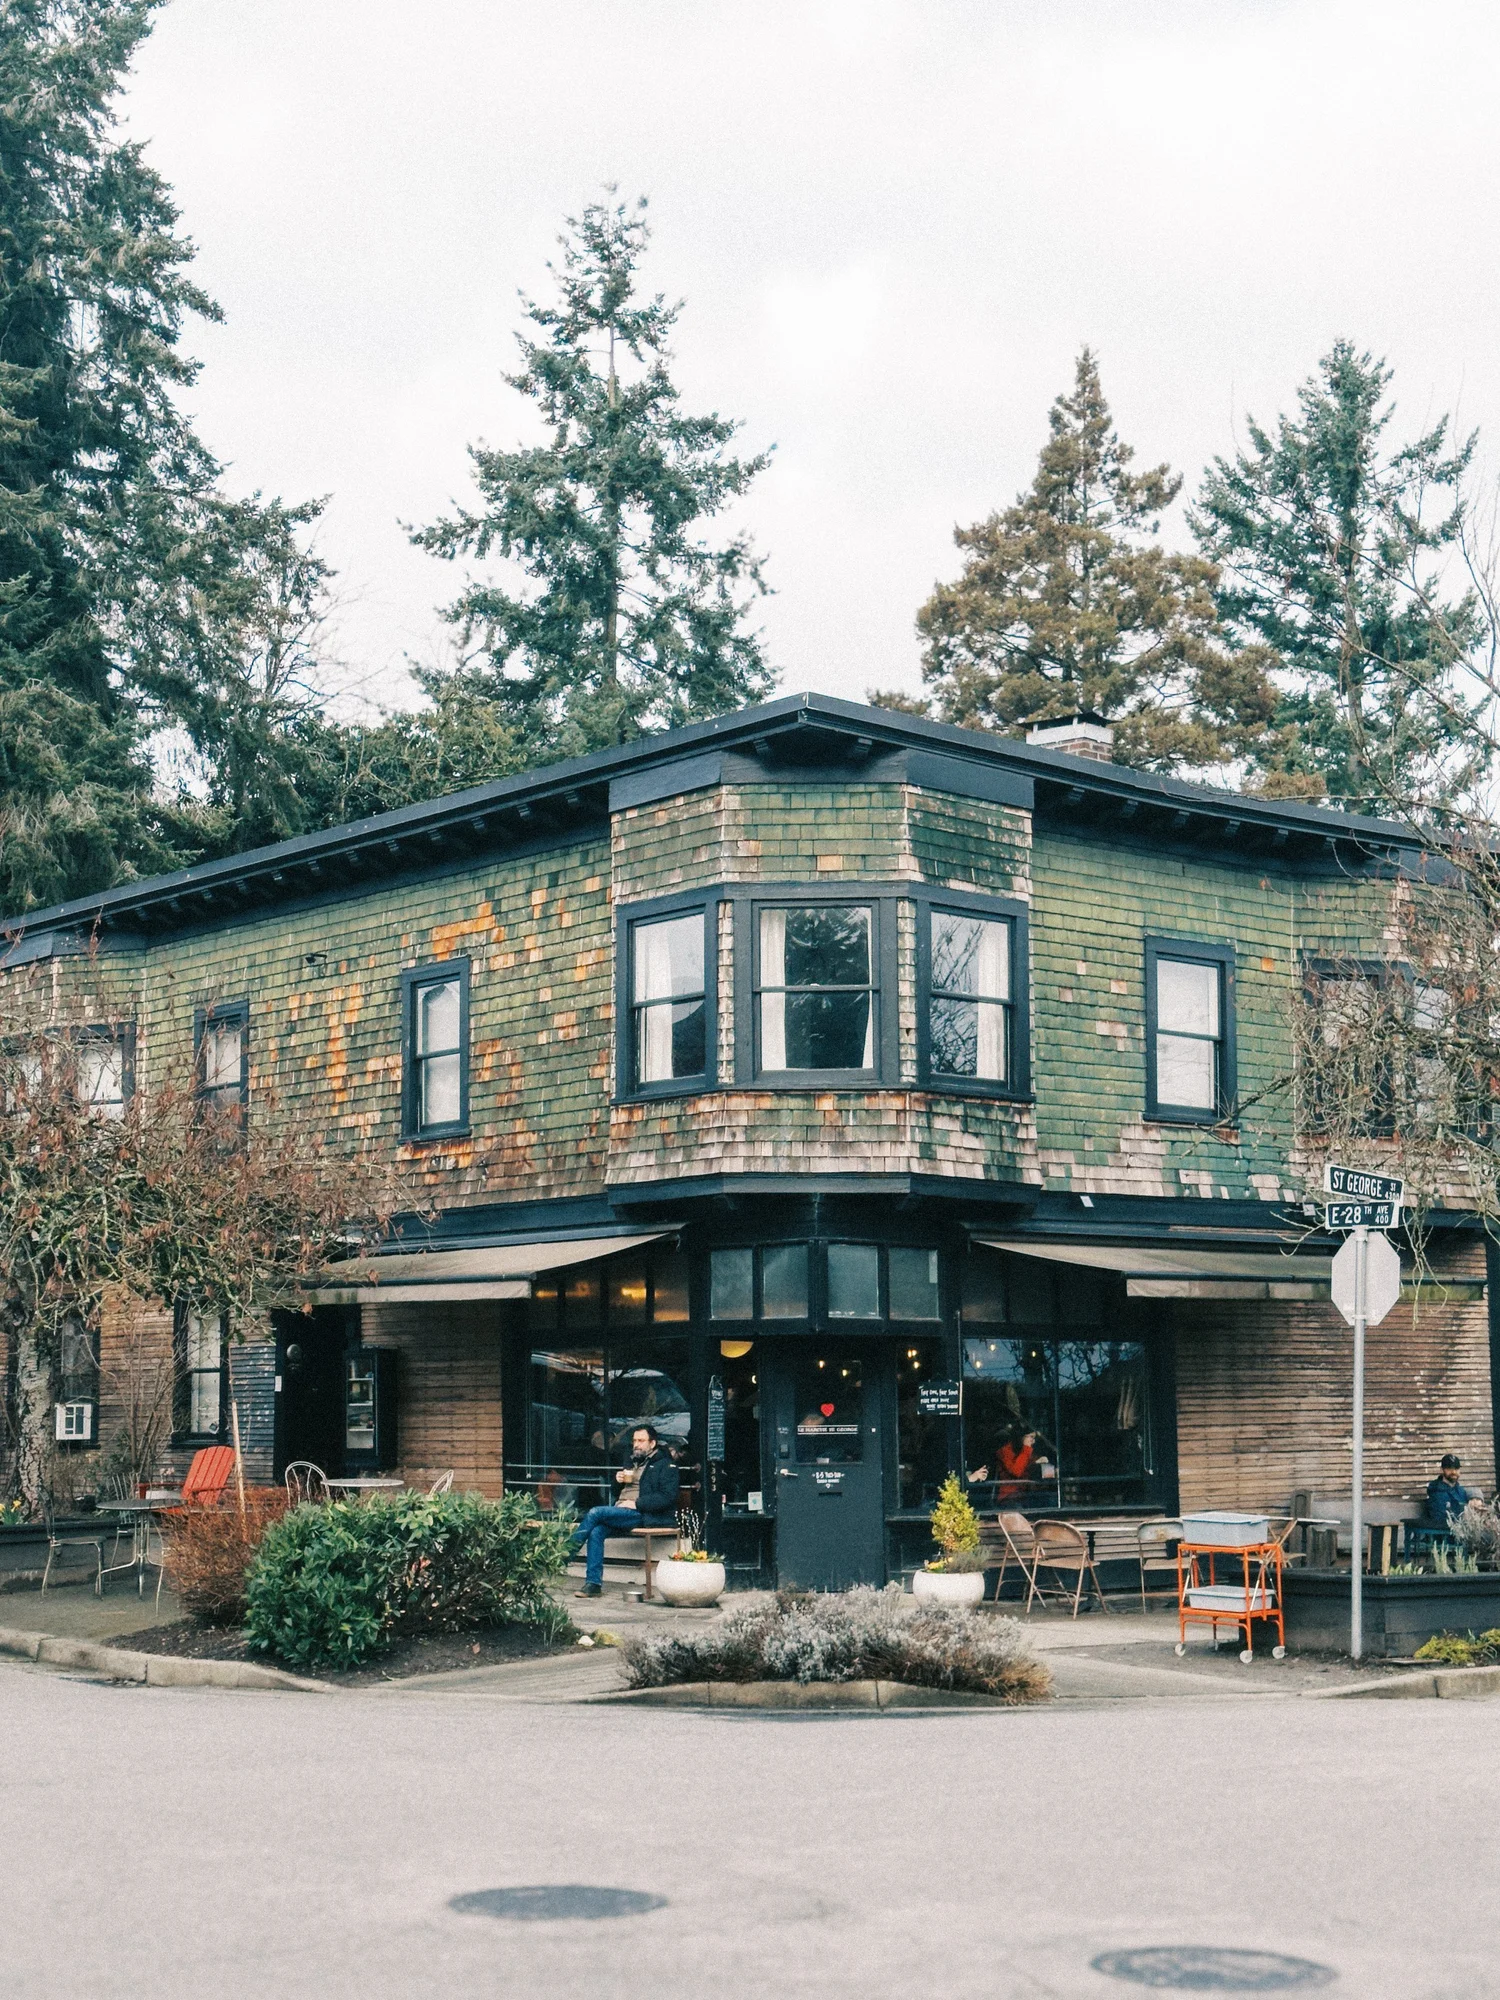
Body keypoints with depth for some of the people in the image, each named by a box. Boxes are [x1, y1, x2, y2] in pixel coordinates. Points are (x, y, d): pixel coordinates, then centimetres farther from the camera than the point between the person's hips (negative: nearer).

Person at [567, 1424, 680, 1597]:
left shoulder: (665, 1465, 3)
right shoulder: (632, 1463, 27)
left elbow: (667, 1497, -11)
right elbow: (618, 1490, 36)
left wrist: (636, 1504, -16)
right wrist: (618, 1480, 11)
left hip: (643, 1516, -7)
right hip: (621, 1512, 7)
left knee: (595, 1513, -24)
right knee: (596, 1531, -23)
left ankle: (566, 1553, -17)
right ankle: (593, 1584, -25)